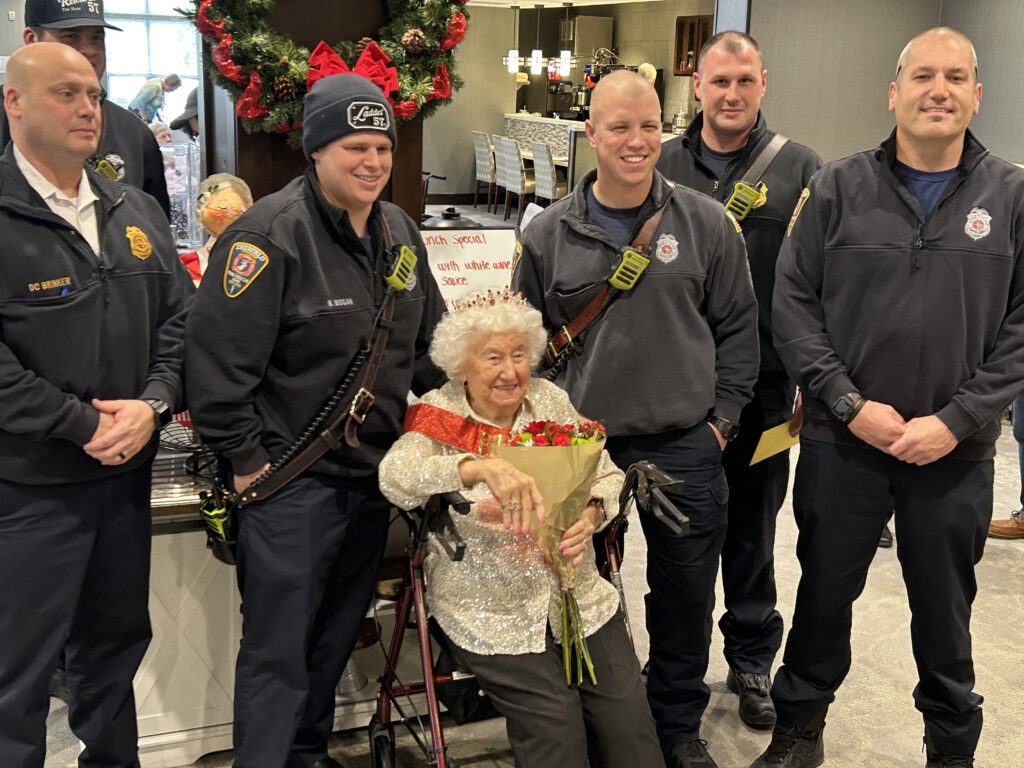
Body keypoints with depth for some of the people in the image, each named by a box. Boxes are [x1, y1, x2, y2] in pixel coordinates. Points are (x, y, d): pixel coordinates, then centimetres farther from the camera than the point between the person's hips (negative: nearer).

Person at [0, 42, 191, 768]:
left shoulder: (137, 211, 9)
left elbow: (179, 317, 8)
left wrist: (153, 404, -8)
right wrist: (86, 425, -17)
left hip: (128, 474, 6)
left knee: (116, 645, 20)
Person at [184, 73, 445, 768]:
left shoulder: (399, 231, 7)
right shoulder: (269, 234, -18)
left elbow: (429, 341, 18)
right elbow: (217, 357, -19)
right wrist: (246, 457, -16)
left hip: (372, 469, 8)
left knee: (339, 634, 21)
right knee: (278, 650, 1)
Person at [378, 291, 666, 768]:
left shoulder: (550, 399, 5)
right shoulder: (438, 416, -7)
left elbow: (608, 476, 10)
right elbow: (395, 477, -28)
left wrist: (591, 515, -14)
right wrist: (482, 467, -45)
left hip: (579, 596, 4)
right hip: (491, 614, -3)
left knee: (628, 717, -8)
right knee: (555, 727, -18)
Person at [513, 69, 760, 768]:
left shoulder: (707, 224, 1)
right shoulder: (548, 235, 2)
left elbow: (737, 328, 6)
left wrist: (721, 416, 1)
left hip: (686, 448, 0)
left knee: (686, 596, 12)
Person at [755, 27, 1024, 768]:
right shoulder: (838, 188, -1)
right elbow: (794, 303, -3)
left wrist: (957, 421, -11)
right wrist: (850, 404, -10)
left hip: (955, 451, 0)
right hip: (842, 440, 0)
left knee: (944, 608, 14)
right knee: (824, 593, 14)